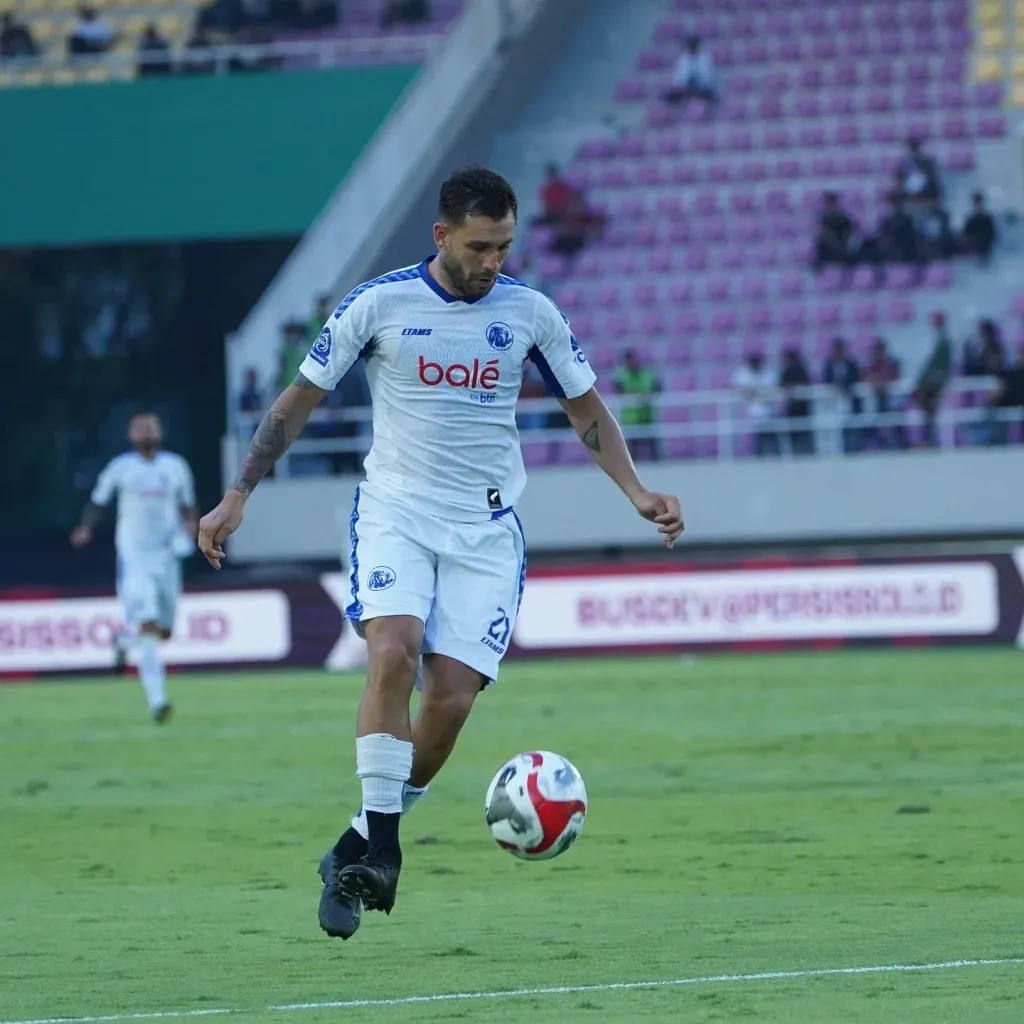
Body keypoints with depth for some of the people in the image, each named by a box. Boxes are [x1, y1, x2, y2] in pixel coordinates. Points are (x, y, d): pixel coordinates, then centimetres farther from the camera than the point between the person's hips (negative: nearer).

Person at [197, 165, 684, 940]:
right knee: (392, 653, -28)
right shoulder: (379, 304, -3)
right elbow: (300, 400, 5)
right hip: (397, 512, -2)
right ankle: (380, 842, -20)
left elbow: (587, 410, 14)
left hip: (487, 531, 2)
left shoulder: (530, 312, 3)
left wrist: (637, 493, 0)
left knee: (452, 697, -11)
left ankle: (365, 845, 8)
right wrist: (238, 497, -1)